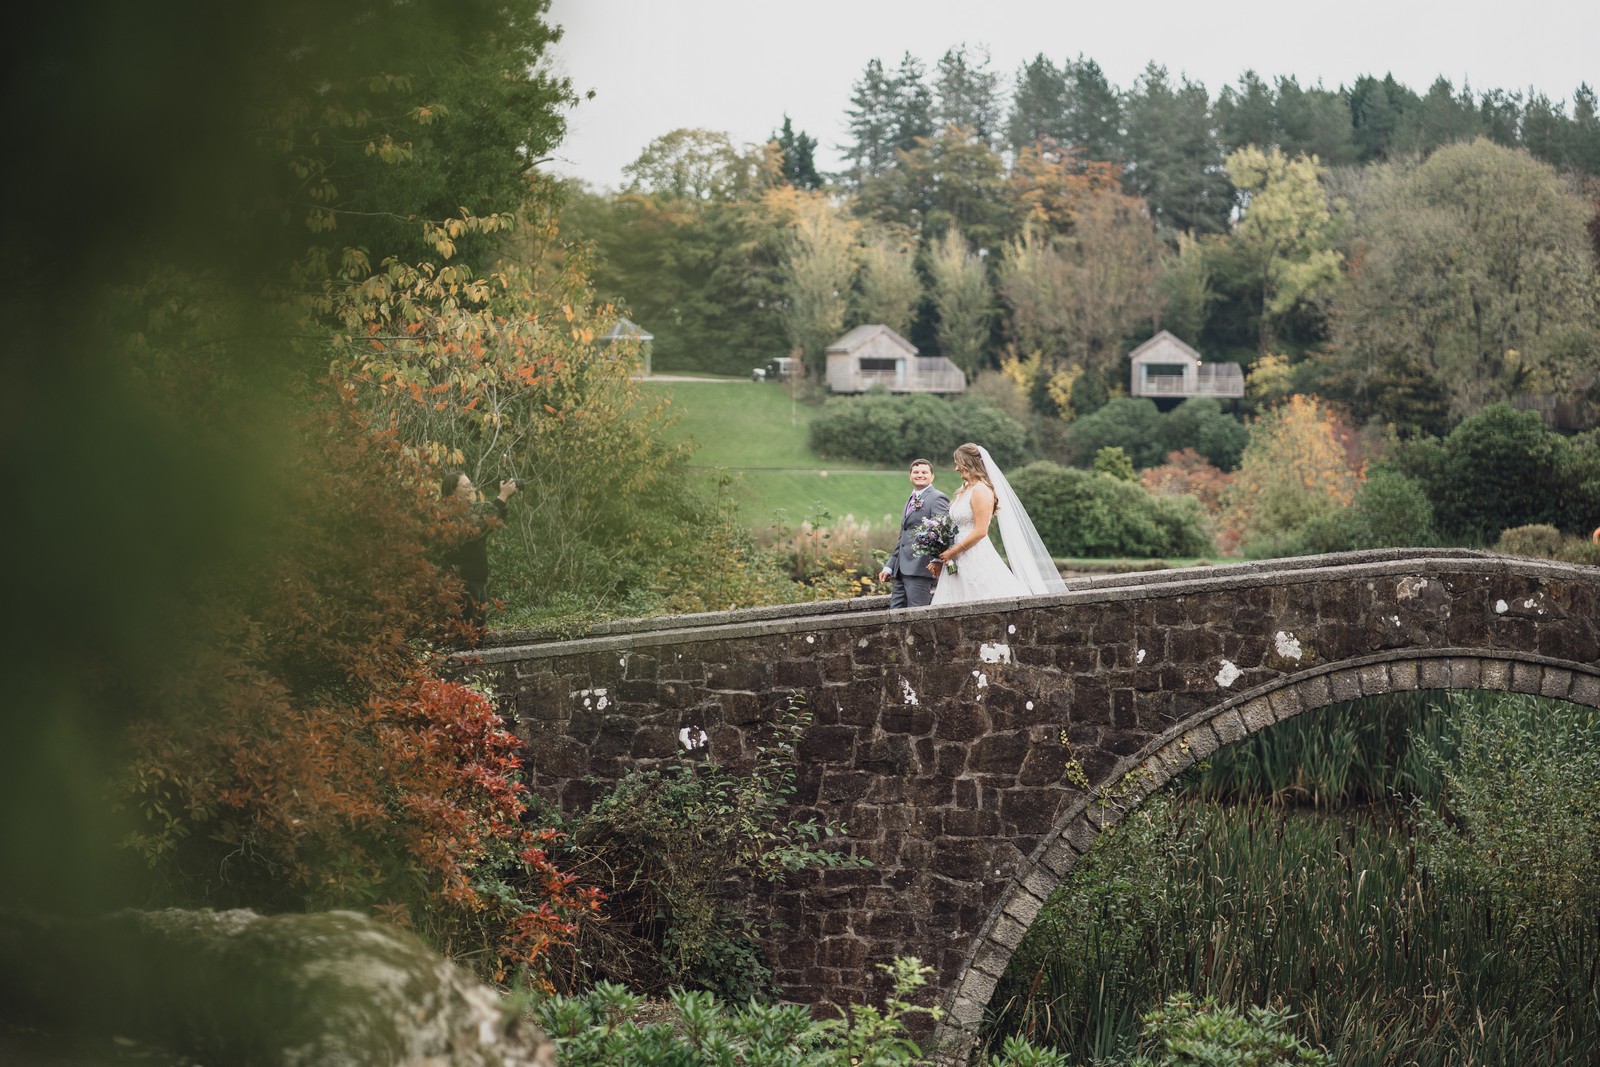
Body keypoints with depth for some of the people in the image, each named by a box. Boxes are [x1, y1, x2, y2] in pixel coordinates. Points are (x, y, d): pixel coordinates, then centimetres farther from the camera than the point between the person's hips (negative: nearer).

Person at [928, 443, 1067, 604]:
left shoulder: (980, 490, -10)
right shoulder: (966, 490, 16)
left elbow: (980, 531, -17)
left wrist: (952, 552, -14)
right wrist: (941, 560, 12)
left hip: (976, 561, -9)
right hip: (959, 564, 9)